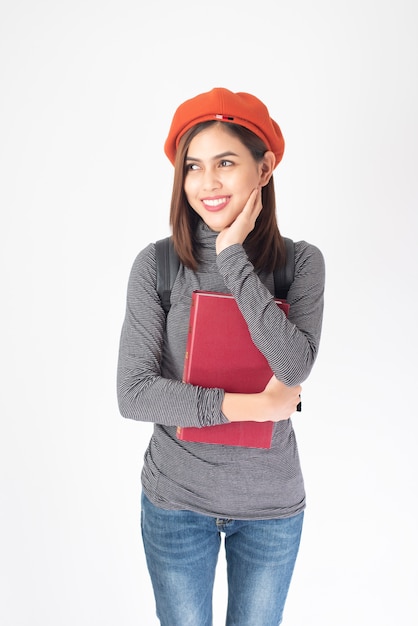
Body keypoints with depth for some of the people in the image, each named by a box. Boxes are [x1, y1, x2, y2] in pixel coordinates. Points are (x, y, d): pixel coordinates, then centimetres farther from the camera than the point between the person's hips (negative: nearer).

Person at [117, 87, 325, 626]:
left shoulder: (301, 261, -7)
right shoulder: (156, 264, -10)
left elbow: (295, 365, -22)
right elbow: (132, 393, -14)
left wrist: (234, 257, -20)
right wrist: (246, 405, -20)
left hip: (272, 504, 1)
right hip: (176, 501, -1)